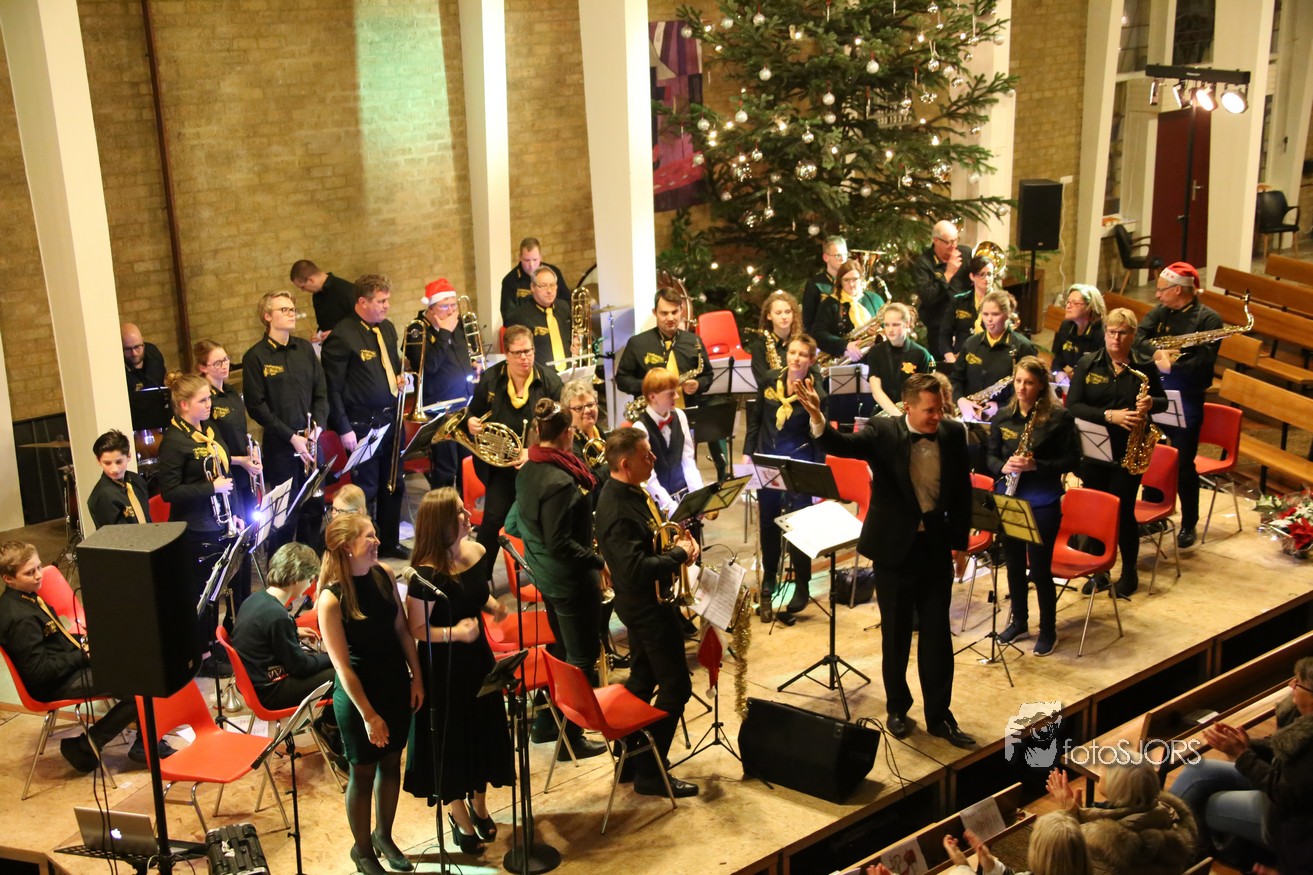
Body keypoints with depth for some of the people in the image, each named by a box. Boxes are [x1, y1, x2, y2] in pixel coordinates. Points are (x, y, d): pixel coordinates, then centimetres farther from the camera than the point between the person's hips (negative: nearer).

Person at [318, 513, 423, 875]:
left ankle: (384, 836, 40)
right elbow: (342, 665, -20)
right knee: (363, 773, 11)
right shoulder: (331, 598, -23)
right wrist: (368, 715, -17)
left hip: (396, 685, 6)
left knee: (391, 763, 19)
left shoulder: (383, 574, -5)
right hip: (359, 694, -6)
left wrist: (417, 678, 3)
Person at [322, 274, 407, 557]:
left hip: (390, 419, 7)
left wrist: (400, 378, 2)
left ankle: (390, 543, 30)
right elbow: (333, 388, -14)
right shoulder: (342, 336, -15)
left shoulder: (387, 328, 8)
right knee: (366, 490, 2)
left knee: (393, 485, 16)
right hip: (363, 425, -7)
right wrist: (344, 428, -17)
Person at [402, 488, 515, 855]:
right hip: (442, 668, -7)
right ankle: (460, 818, 30)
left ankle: (479, 806, 42)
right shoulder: (426, 574, -25)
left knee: (484, 732, 19)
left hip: (477, 658, 7)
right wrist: (453, 633, -33)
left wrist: (494, 606, -4)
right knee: (451, 740, 8)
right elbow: (416, 629, -21)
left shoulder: (475, 553, -3)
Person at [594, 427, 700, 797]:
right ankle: (649, 773, 6)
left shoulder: (628, 491, 2)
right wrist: (679, 554, -22)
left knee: (643, 680, 20)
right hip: (647, 607, -10)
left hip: (643, 603, 10)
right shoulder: (618, 511, -29)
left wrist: (677, 542, -1)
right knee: (676, 686, -2)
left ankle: (629, 760, 31)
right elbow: (636, 569, -34)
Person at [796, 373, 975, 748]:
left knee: (937, 633, 7)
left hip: (936, 547, 2)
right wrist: (817, 417, -47)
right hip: (894, 547, -2)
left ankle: (939, 715, 19)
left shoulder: (953, 434, -2)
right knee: (896, 633, 11)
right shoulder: (883, 432, -11)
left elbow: (962, 492, 6)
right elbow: (841, 445, -27)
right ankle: (897, 708, 28)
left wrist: (959, 542, 6)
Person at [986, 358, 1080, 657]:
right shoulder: (1003, 417, 4)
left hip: (1043, 503, -4)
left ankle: (1048, 631, 18)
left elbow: (1072, 460, -8)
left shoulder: (1059, 417, -9)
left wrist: (1035, 465, -22)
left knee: (1040, 568, 0)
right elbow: (991, 455, 10)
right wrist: (1003, 467, -13)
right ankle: (1019, 622, 33)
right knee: (1014, 565, 15)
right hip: (1007, 500, 5)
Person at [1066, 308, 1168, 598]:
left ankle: (1129, 572, 19)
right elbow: (1072, 405, -8)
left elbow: (1163, 401, 11)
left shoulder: (1145, 367, 2)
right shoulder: (1088, 365, 0)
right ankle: (1098, 571, 23)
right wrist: (1110, 416, -19)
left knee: (1123, 511, 0)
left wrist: (1151, 403, -13)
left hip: (1128, 452, -1)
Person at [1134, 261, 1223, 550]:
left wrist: (1171, 366, -25)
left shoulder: (1208, 319, -8)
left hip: (1186, 401, -5)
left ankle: (1189, 525, 13)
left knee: (1183, 463, -1)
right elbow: (1138, 335, -5)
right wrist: (1156, 353, -22)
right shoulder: (1160, 312, 9)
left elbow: (1204, 361, -18)